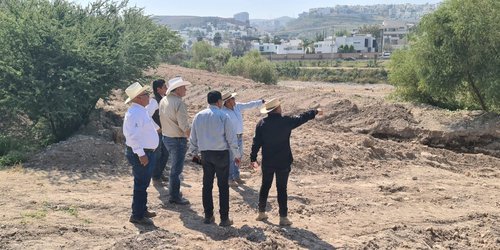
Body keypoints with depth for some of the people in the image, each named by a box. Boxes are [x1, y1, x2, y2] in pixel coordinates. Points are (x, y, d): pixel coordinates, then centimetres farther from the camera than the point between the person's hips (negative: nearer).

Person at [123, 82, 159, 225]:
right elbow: (132, 136, -28)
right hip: (141, 154, -11)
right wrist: (141, 154, -28)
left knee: (143, 183, 21)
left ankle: (142, 210, 35)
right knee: (141, 184, -3)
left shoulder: (141, 111, 11)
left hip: (147, 152, 11)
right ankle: (137, 215, 6)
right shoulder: (135, 113, -22)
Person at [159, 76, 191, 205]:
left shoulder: (163, 101, 5)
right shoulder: (179, 103, -21)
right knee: (176, 169, 1)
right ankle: (174, 197, 10)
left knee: (175, 167, 22)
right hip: (178, 139, -8)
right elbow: (184, 126, -21)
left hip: (166, 137, 9)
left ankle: (174, 192, 32)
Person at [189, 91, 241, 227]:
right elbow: (231, 137, -7)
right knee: (223, 186, 3)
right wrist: (237, 155, 3)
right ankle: (224, 218, 6)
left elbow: (193, 137, 10)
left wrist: (194, 152, 23)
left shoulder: (199, 116, 4)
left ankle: (208, 216, 18)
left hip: (205, 154, 4)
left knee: (207, 185, 13)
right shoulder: (223, 116, -10)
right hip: (221, 153, -4)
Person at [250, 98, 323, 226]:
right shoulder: (286, 121, -10)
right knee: (281, 189, 3)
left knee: (265, 186, 17)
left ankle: (261, 212, 26)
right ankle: (283, 217, 6)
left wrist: (253, 158, 7)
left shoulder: (262, 123, -4)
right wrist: (315, 112, 22)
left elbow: (256, 142, -2)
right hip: (283, 163, -3)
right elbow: (302, 117, 5)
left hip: (267, 162, 3)